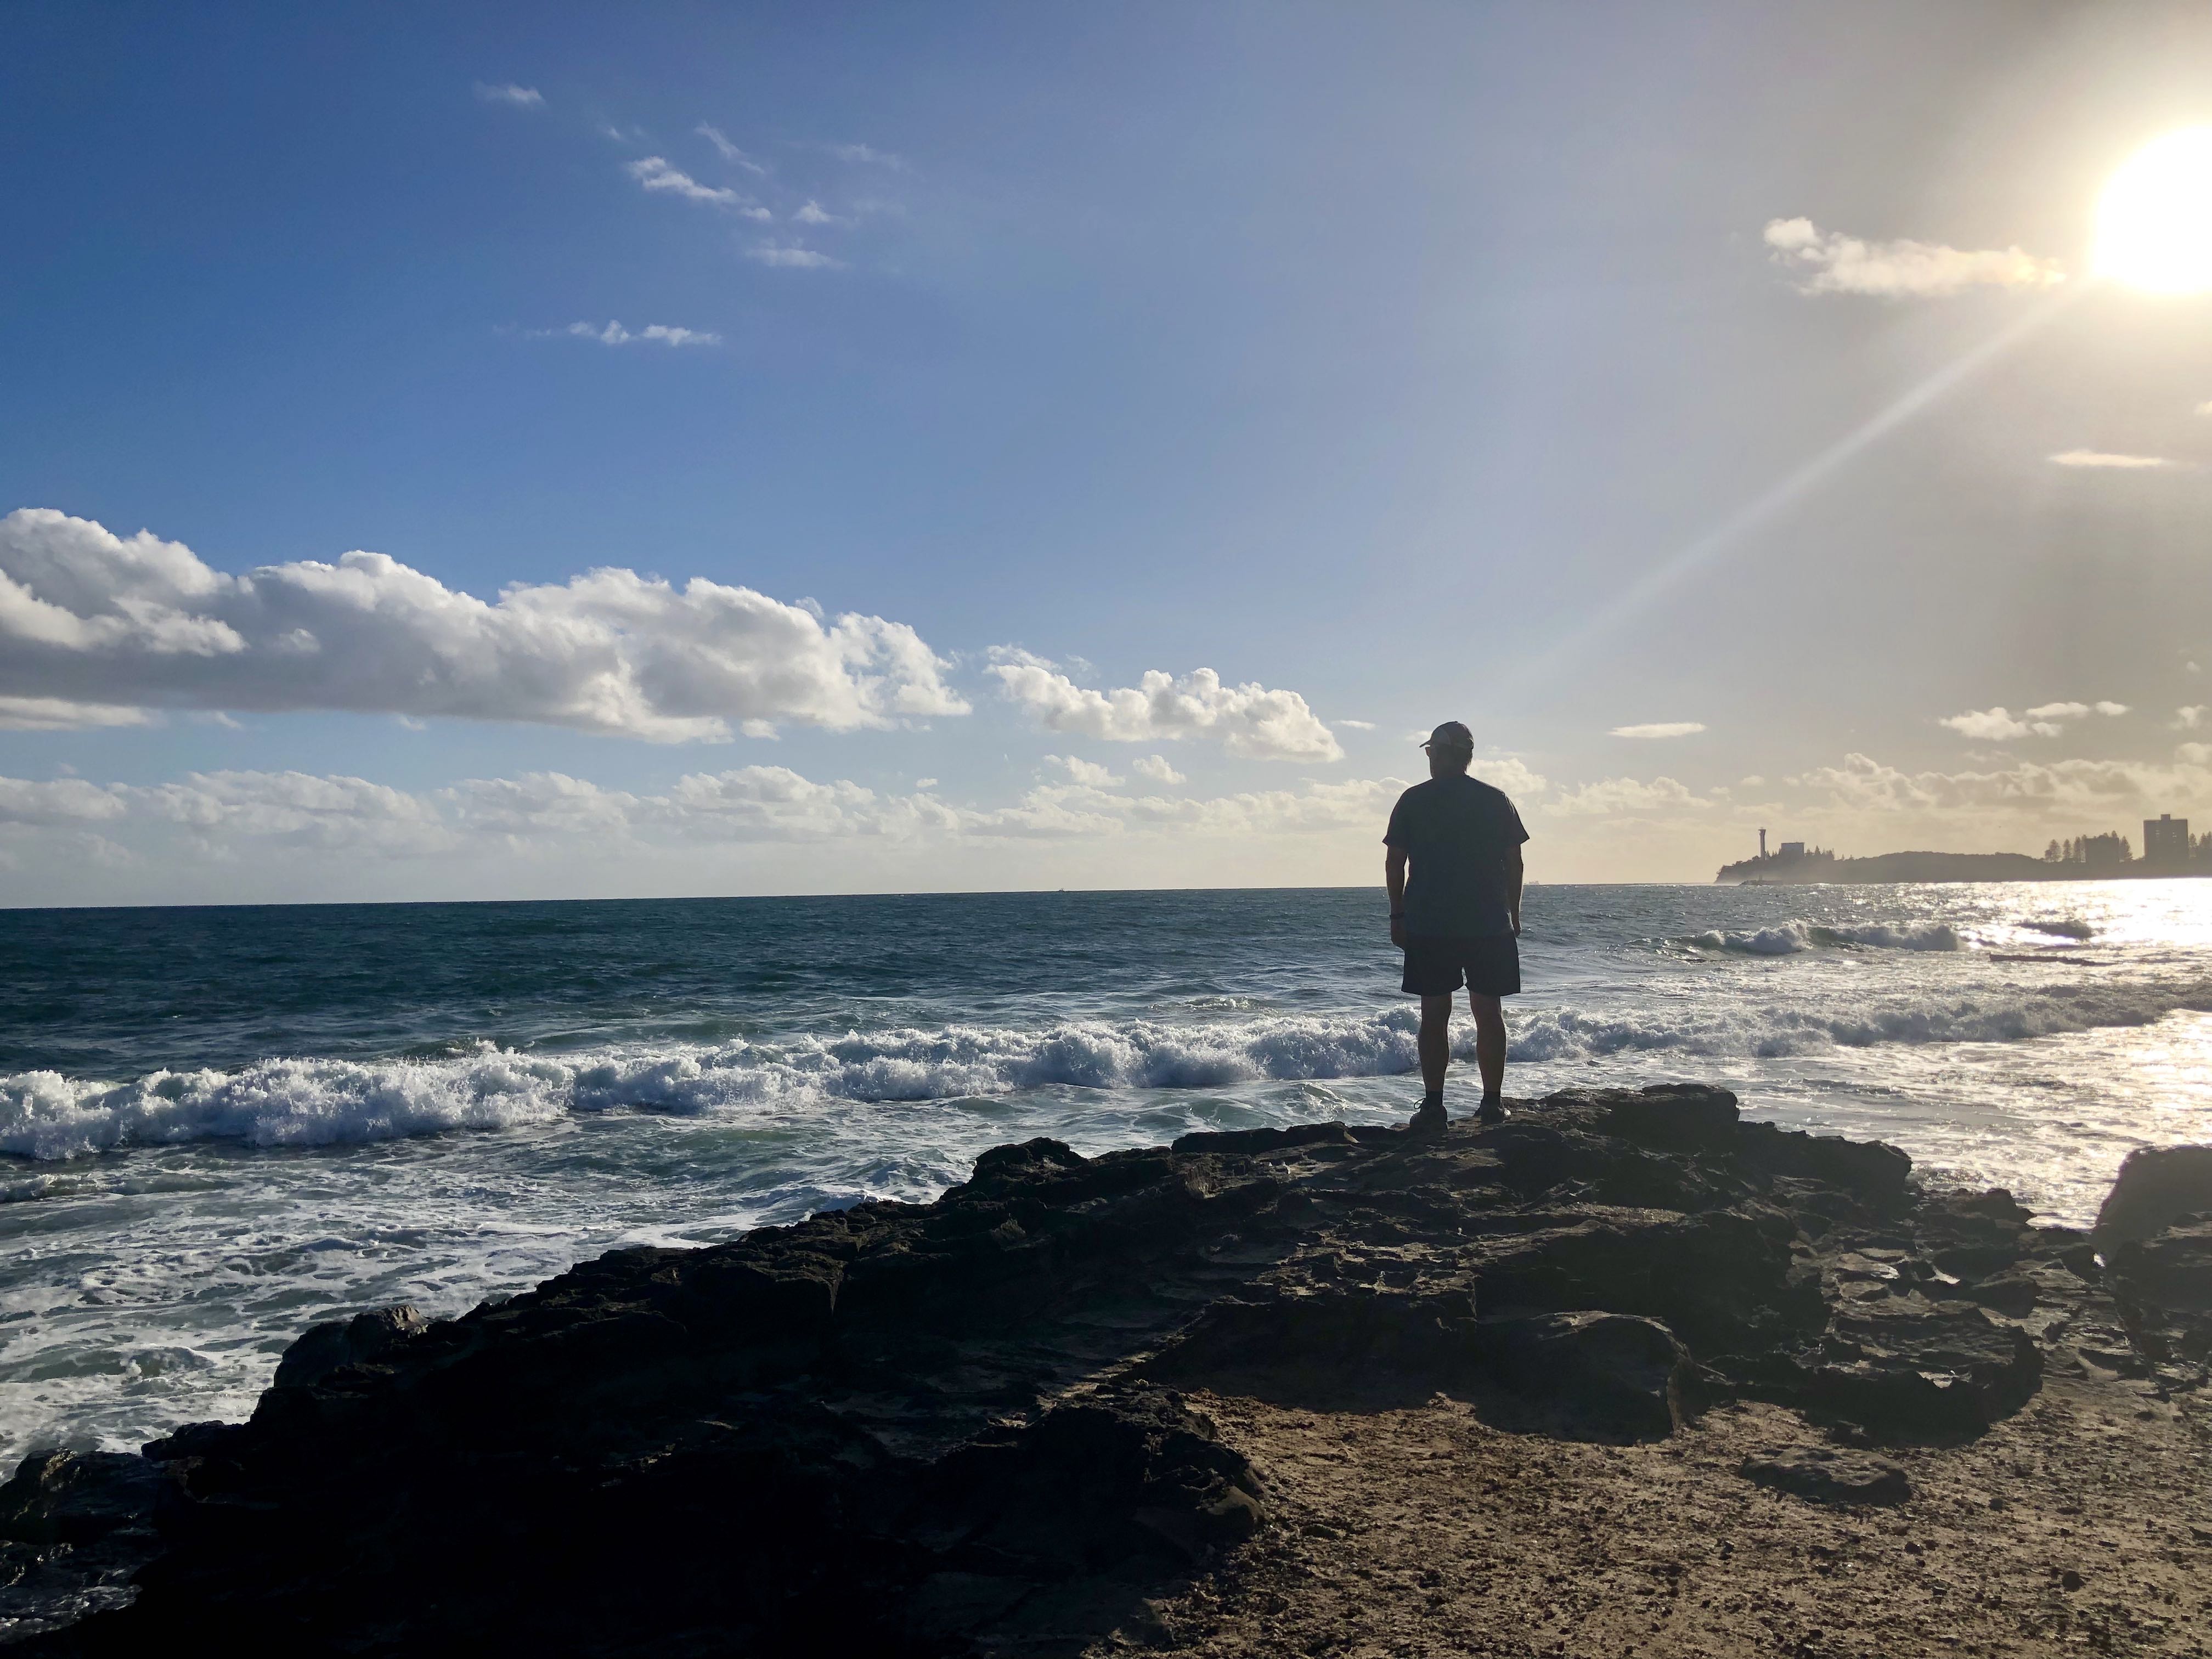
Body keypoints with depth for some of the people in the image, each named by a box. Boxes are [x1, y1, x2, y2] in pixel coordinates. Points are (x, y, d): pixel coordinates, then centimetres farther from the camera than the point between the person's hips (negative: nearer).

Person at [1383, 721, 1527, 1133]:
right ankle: (1493, 1103, 8)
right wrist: (1513, 914, 14)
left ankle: (1433, 1106, 1)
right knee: (1489, 1013, 6)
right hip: (1491, 925, 1)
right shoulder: (1496, 801, 4)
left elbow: (1394, 863, -1)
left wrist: (1397, 915, 6)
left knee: (1434, 1015, 2)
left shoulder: (1413, 801, 0)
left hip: (1428, 927, -1)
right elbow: (1514, 862, 5)